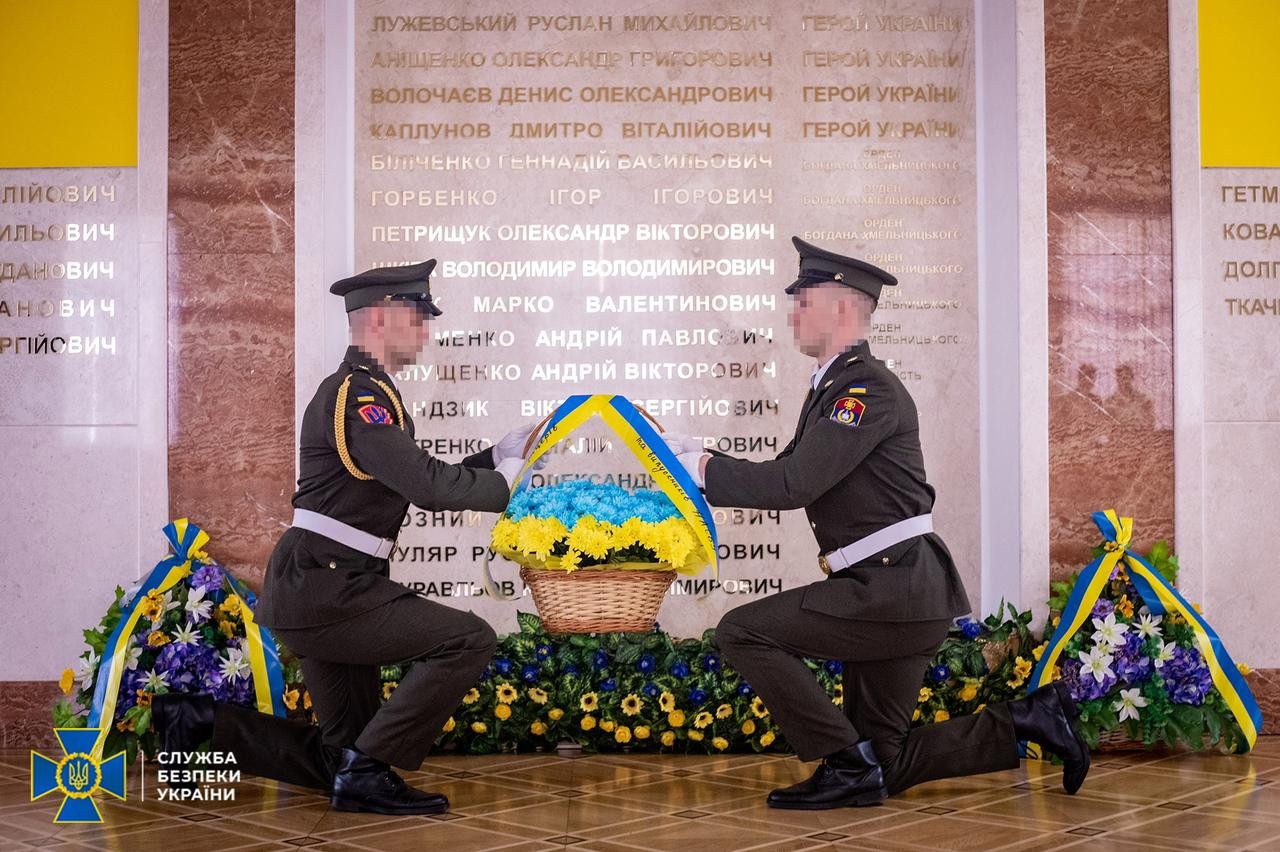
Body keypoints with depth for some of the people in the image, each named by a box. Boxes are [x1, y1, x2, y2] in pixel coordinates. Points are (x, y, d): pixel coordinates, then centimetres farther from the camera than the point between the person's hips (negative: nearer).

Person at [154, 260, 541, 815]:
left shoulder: (365, 392, 19)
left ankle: (200, 722, 19)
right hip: (320, 588, -10)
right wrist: (513, 483, -10)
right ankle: (368, 771, -11)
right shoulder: (359, 395, -15)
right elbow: (430, 488, -23)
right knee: (468, 640, -17)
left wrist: (509, 450, 14)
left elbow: (419, 480, 21)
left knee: (340, 756, 14)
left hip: (319, 589, 10)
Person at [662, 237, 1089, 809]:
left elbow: (794, 485, -22)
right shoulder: (831, 387, 17)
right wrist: (703, 457, 6)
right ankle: (1027, 719, 16)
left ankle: (847, 763, -6)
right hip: (890, 596, 10)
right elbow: (786, 476, 18)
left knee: (742, 632, -10)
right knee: (881, 767, 12)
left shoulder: (869, 387, -14)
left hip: (894, 591, -10)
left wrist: (704, 470, -11)